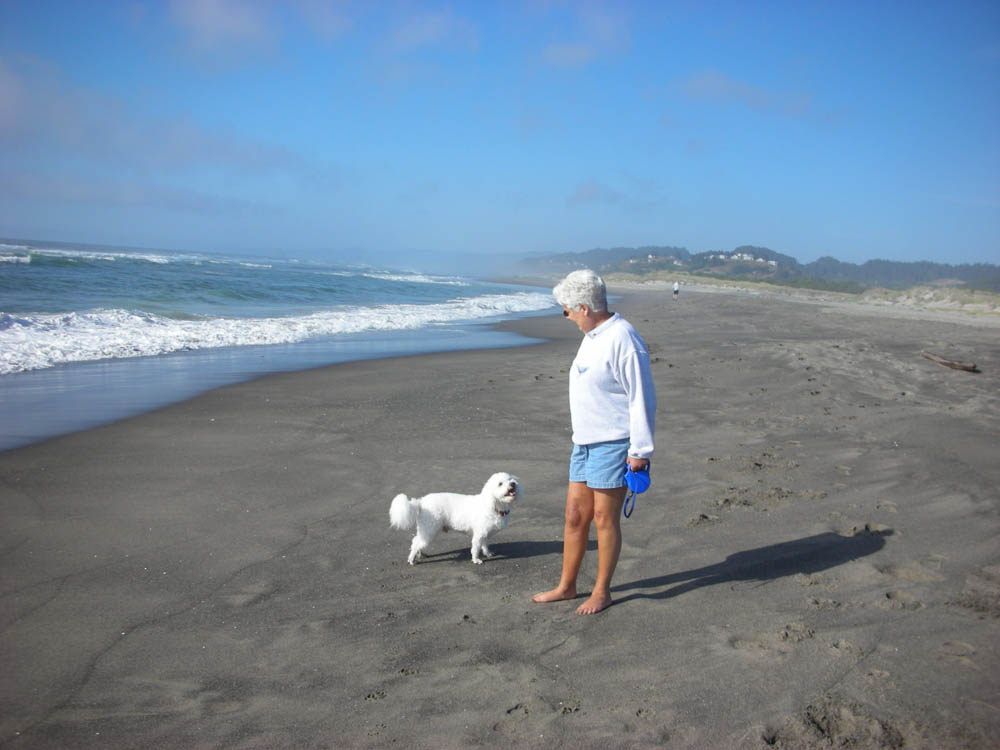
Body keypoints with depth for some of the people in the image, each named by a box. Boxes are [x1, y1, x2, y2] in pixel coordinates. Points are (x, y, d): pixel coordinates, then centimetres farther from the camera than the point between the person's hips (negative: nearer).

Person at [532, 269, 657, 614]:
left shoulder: (622, 340, -19)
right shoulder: (592, 337, 12)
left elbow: (642, 398, -19)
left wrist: (641, 450, -18)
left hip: (613, 445, -9)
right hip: (584, 443, 9)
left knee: (604, 518, 2)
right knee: (575, 515, 13)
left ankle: (601, 592, 16)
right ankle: (566, 586, 25)